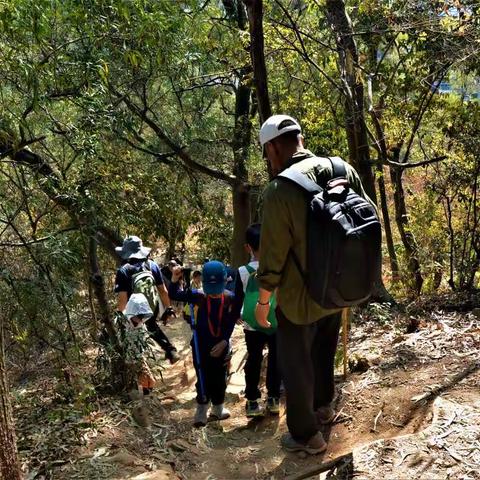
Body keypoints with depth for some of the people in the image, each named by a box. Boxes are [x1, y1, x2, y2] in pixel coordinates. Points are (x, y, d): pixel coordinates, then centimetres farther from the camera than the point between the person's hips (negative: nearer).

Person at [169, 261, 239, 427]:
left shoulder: (231, 299, -11)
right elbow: (174, 295, -9)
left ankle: (218, 408, 32)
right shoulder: (197, 296, -13)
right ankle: (202, 410, 14)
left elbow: (231, 324, -5)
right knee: (203, 378, 1)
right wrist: (175, 280, -26)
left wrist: (224, 342, -11)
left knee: (219, 378, 15)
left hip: (221, 346, 2)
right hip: (201, 345, -2)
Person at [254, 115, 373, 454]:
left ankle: (306, 435, 30)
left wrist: (262, 302, -5)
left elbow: (273, 255, -20)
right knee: (324, 353, 28)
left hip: (300, 298, -6)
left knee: (296, 365, 15)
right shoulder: (344, 169, -8)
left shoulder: (278, 190, -25)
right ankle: (324, 407, 50)